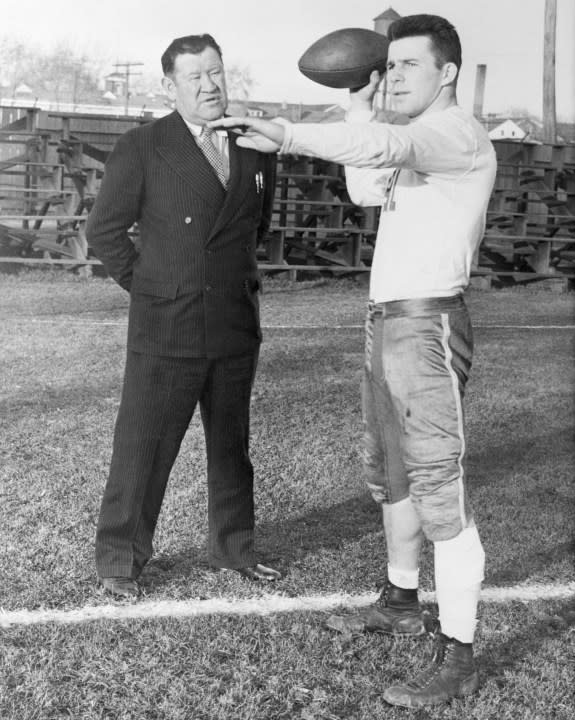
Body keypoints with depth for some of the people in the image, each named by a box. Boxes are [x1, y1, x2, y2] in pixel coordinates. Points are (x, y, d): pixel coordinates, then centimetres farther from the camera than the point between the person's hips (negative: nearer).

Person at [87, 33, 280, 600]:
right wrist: (147, 285, -2)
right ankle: (118, 559, 17)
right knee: (142, 448, 1)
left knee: (231, 444, 16)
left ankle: (232, 547, 32)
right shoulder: (140, 148, -7)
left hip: (237, 329, 4)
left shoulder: (256, 149, 6)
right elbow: (104, 229, -2)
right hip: (166, 330, -4)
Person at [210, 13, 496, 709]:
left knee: (438, 485, -10)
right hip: (386, 320, 10)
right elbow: (367, 190, 17)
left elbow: (384, 149, -29)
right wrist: (360, 104, 14)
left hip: (428, 322, -10)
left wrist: (284, 135, -39)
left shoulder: (460, 134, -11)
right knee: (389, 472, 18)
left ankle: (457, 656, -4)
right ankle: (400, 601, 34)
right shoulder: (417, 142, 21)